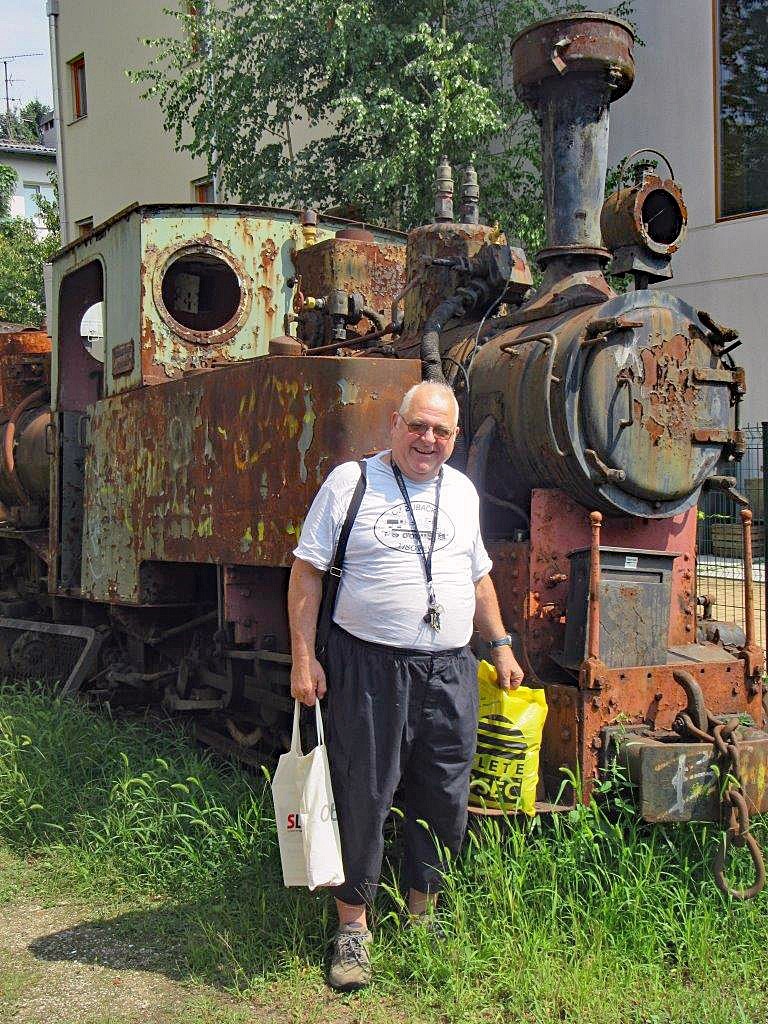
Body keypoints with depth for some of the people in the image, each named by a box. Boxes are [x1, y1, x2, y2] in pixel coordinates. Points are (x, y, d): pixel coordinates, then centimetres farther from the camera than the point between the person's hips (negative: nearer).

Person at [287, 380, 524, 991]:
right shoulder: (350, 482, -2)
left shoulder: (463, 493, 14)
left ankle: (424, 913, 29)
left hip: (451, 672, 5)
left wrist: (501, 646, 20)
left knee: (444, 802, 10)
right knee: (363, 798, 1)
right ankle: (353, 927, 17)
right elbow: (307, 571, -2)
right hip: (369, 669, -4)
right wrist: (304, 659, -8)